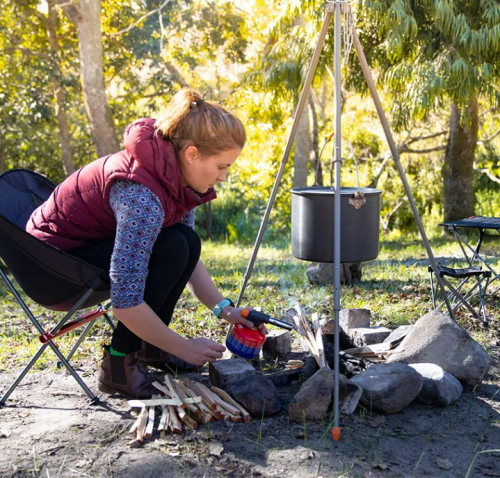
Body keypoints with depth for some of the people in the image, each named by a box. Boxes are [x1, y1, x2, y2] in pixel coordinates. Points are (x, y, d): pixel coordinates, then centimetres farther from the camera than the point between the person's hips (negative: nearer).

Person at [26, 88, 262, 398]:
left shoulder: (178, 178, -5)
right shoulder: (142, 195, -34)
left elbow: (191, 258, 7)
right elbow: (125, 302, -35)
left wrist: (224, 309, -3)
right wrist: (184, 348, -24)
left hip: (92, 243, 8)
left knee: (187, 242, -6)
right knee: (171, 249, -24)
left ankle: (148, 347, 9)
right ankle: (118, 365, -12)